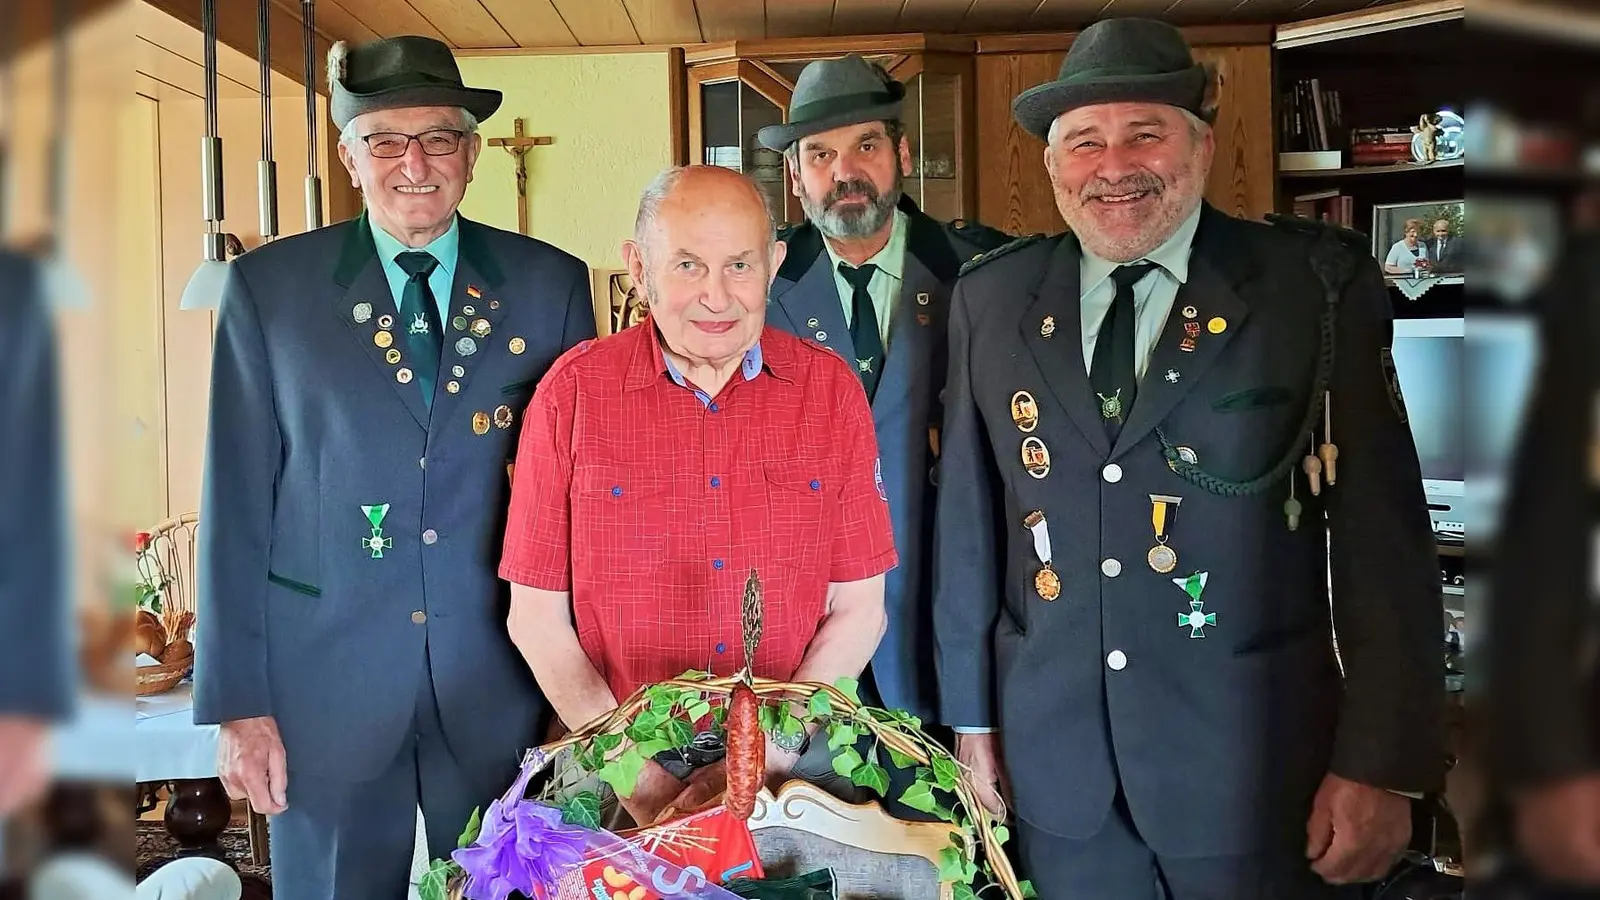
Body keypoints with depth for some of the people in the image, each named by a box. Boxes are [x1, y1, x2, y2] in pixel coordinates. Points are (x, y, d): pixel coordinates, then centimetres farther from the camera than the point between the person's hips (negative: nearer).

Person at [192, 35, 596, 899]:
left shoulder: (551, 284, 1)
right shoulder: (268, 287, -1)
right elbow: (237, 502, -2)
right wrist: (237, 702, -3)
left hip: (505, 675, 1)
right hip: (324, 675, 0)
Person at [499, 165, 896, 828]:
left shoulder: (831, 388, -4)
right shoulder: (572, 390, -6)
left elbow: (858, 610, -2)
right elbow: (536, 616, -4)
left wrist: (767, 755, -13)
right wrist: (636, 775, -14)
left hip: (793, 768, 1)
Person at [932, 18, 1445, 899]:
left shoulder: (1317, 288, -8)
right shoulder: (990, 300, 1)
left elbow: (1383, 536, -8)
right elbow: (967, 520, 5)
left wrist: (1380, 763, -9)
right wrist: (970, 712, 9)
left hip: (1251, 760, -2)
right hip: (1056, 757, 3)